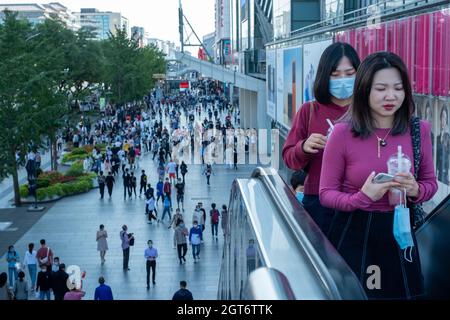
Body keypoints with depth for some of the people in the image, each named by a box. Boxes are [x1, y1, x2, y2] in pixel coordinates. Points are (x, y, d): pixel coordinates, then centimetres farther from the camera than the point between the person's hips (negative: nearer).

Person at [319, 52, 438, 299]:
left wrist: (415, 190, -14)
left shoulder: (419, 130, -4)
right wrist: (363, 198, -24)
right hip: (353, 233, -3)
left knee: (401, 292, 14)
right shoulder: (343, 133, -13)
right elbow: (326, 194, -6)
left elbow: (430, 183, 9)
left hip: (398, 231, 3)